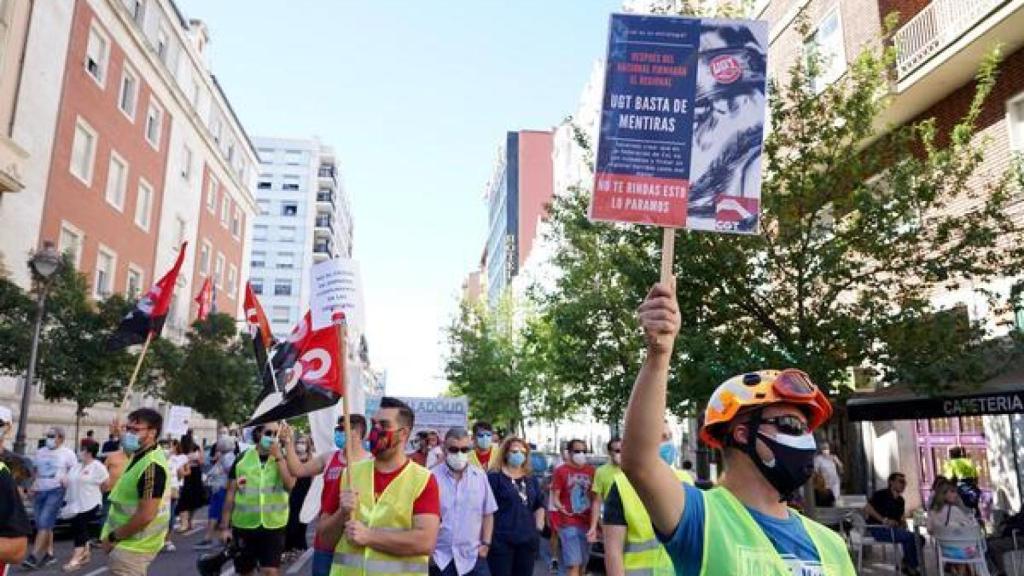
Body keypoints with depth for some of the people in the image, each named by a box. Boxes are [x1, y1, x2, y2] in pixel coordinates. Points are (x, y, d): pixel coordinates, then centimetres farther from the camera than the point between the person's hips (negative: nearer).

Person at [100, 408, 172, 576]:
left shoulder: (151, 465, -24)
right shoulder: (140, 457, 9)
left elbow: (146, 515, -27)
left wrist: (113, 537, -16)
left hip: (132, 546, -10)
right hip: (132, 543, 10)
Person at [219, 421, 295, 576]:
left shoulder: (283, 458, 2)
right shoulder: (242, 459, 2)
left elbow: (290, 484, -15)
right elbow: (230, 494, 4)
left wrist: (278, 456, -17)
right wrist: (225, 526, 2)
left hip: (273, 526, -1)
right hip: (243, 526, 1)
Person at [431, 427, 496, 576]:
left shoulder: (480, 476, 3)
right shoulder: (432, 477, -7)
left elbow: (488, 513, 10)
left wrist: (486, 544, 2)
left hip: (473, 558, 2)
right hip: (439, 559, -2)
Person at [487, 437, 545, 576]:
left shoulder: (531, 478, 13)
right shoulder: (494, 476, -7)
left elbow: (540, 504, 22)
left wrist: (538, 526, 10)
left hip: (527, 538, 6)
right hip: (501, 539, -6)